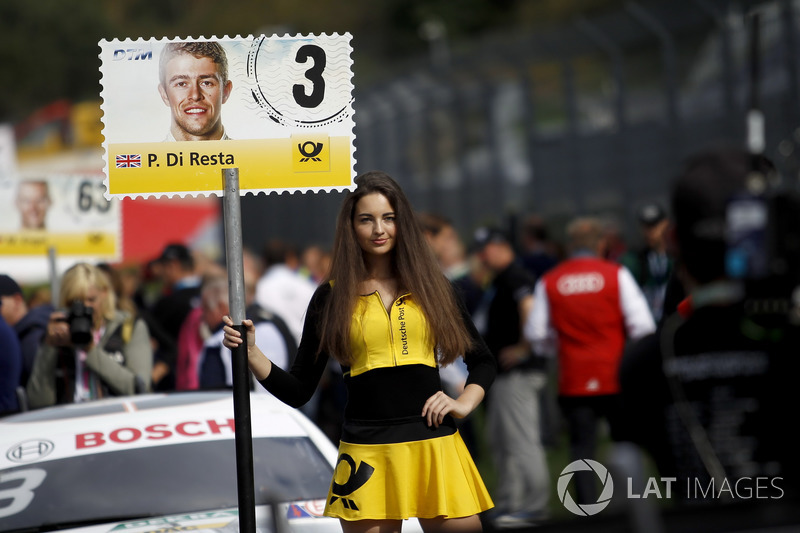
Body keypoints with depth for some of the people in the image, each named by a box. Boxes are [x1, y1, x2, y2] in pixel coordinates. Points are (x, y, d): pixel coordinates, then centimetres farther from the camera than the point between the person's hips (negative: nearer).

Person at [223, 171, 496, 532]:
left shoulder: (431, 287, 10)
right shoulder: (332, 298, 7)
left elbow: (482, 361, 20)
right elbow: (297, 391, 6)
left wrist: (465, 403, 3)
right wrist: (250, 353, -7)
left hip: (434, 446, 1)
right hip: (367, 452, -1)